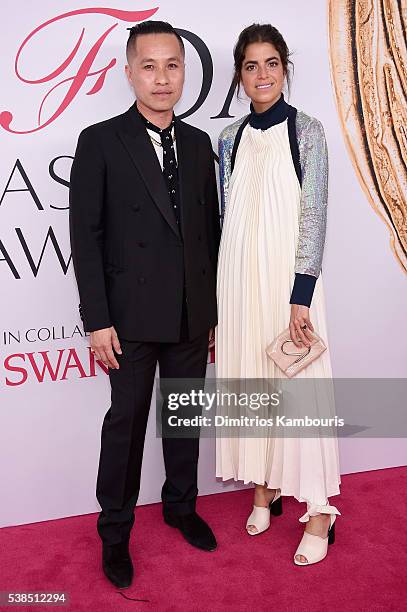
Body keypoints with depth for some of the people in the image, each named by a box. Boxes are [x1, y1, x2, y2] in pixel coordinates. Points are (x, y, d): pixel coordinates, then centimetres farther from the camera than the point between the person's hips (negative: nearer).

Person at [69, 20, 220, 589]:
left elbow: (211, 229, 10)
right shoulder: (100, 141, -5)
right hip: (133, 316, -4)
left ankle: (182, 506, 38)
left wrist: (215, 307, 8)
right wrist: (97, 320, -12)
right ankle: (115, 533, 27)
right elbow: (86, 237, -8)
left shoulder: (199, 144, 8)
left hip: (194, 314, 4)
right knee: (127, 421, 8)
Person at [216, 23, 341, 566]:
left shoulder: (306, 130, -2)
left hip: (287, 274, -4)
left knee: (299, 384, -2)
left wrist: (301, 296, -16)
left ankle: (319, 511, 13)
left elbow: (314, 215, -8)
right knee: (250, 382, 9)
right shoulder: (231, 138, 10)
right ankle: (265, 488, 28)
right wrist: (221, 293, 8)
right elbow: (228, 216, 11)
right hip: (239, 276, 4)